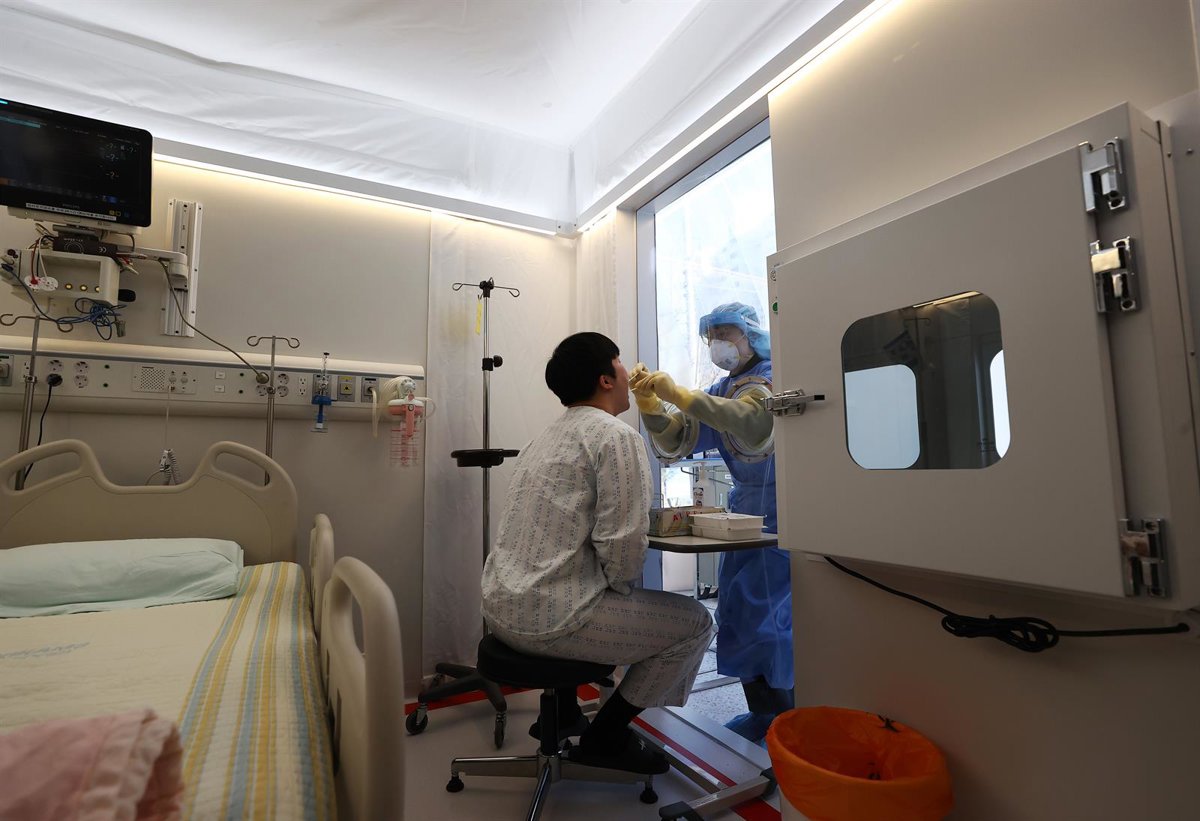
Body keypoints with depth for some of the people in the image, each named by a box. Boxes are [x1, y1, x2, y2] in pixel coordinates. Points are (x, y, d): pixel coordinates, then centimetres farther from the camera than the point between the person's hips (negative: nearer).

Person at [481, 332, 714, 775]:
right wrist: (620, 587, -1)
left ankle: (561, 712, 38)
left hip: (500, 607, 9)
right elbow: (622, 544, -21)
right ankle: (604, 737, 14)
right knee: (695, 622, 6)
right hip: (551, 618, -9)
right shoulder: (617, 436, -14)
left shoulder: (548, 435, 13)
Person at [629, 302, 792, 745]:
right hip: (744, 512, 8)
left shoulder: (774, 378, -11)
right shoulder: (721, 389, 11)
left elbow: (751, 422, -34)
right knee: (736, 614, 10)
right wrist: (650, 401, -18)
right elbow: (676, 441, 0)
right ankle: (762, 713, 26)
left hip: (781, 514, -7)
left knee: (772, 617, -5)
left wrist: (678, 394, -41)